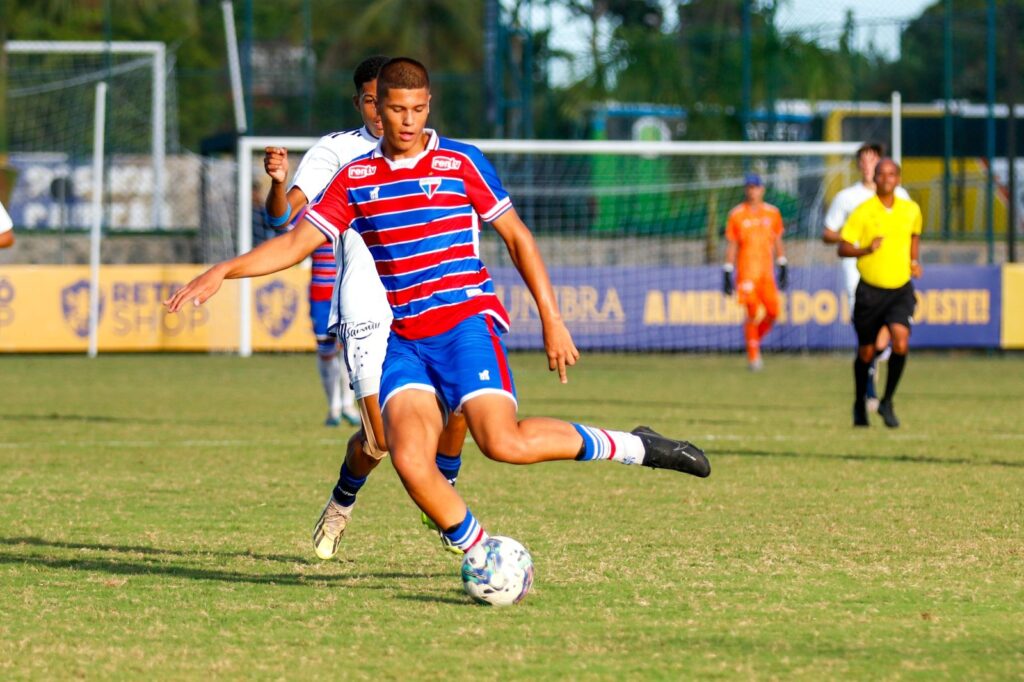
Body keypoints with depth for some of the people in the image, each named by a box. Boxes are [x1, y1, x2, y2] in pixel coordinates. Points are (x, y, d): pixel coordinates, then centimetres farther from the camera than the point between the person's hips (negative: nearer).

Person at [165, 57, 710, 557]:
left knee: (504, 443, -24)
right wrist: (223, 272, -2)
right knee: (409, 460, -20)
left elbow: (516, 237, 7)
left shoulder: (461, 163, 3)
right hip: (403, 343, 3)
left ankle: (631, 448, -5)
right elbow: (296, 244, 11)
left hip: (465, 324, -3)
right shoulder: (354, 179, 11)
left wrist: (552, 320, 3)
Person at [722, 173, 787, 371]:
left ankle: (755, 339, 22)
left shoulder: (772, 213, 8)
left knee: (773, 312, -4)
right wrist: (727, 273, -1)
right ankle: (753, 356, 0)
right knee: (752, 313, -9)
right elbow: (731, 246, 3)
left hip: (767, 272, 3)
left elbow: (777, 242, 15)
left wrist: (783, 267, 10)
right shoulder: (736, 215, 1)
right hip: (746, 271, -3)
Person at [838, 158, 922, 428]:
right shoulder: (863, 212, -9)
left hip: (901, 289, 2)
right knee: (866, 352, 7)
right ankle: (860, 405, 32)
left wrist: (913, 260, 11)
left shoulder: (911, 210, 3)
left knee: (901, 342, -19)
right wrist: (866, 249, -28)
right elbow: (842, 248, -10)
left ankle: (887, 402, -2)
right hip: (870, 291, -2)